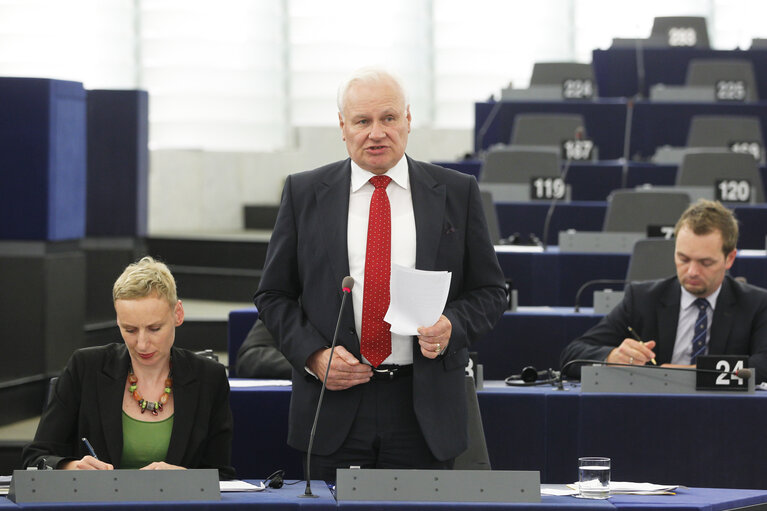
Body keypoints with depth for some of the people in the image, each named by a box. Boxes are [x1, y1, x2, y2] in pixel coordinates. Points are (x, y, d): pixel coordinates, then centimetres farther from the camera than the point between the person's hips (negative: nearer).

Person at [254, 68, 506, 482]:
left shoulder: (456, 193, 7)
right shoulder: (304, 193, 7)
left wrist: (452, 326, -11)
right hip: (335, 404, 0)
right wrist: (313, 354, -8)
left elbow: (489, 291, 10)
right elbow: (273, 295, 9)